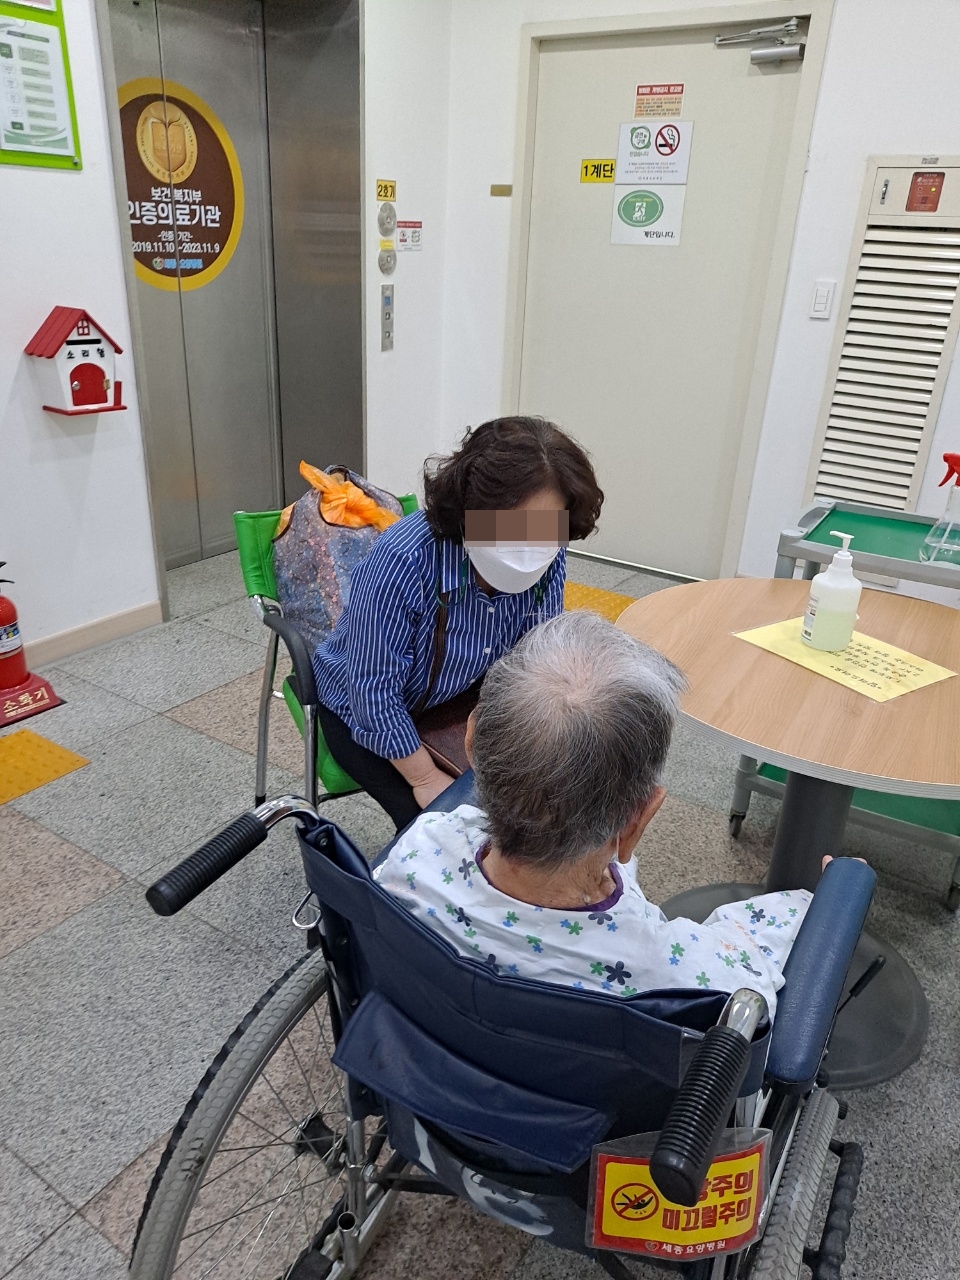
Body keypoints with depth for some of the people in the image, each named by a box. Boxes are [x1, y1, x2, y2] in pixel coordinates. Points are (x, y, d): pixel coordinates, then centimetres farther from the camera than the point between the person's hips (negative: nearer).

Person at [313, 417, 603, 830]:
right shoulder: (402, 562, -36)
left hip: (460, 698, 5)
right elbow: (374, 693, -29)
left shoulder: (548, 560, -20)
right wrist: (428, 780, -23)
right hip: (366, 713, -4)